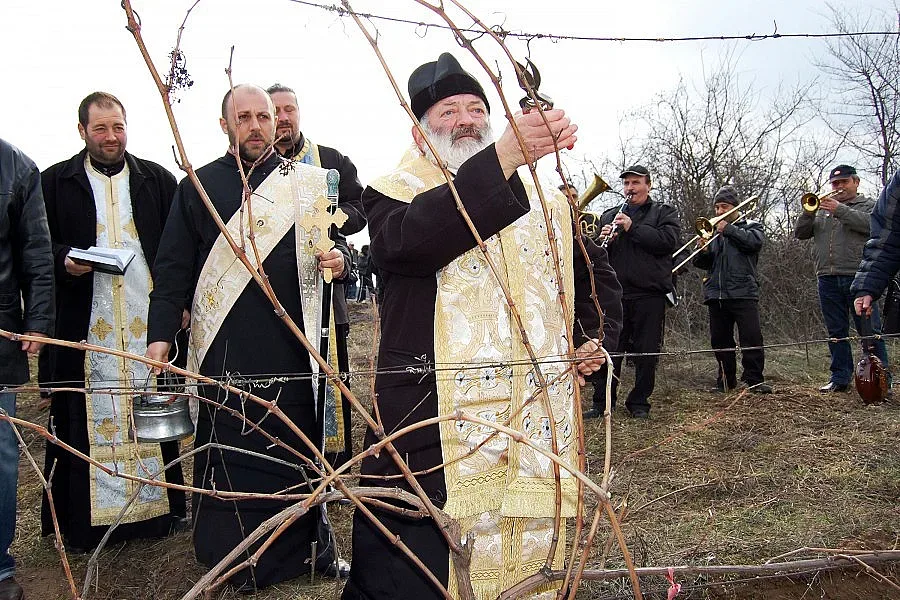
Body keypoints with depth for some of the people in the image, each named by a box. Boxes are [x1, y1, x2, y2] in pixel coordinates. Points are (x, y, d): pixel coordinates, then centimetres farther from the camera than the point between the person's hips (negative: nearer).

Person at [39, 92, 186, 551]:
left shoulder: (158, 181, 10)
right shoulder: (56, 182, 7)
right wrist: (64, 260, -14)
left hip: (150, 323, 1)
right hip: (84, 326, -1)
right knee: (87, 418, 2)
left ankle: (158, 507, 19)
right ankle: (85, 518, 14)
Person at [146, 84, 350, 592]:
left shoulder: (309, 181, 10)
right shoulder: (199, 186, 8)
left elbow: (337, 241, 18)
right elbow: (174, 266, 5)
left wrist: (339, 259, -6)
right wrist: (160, 333, -3)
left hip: (293, 346, 1)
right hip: (226, 350, 0)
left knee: (298, 448, 7)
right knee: (228, 453, 4)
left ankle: (308, 548, 24)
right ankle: (233, 559, 19)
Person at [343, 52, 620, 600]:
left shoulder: (548, 205, 16)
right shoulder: (394, 195, 1)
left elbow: (595, 275, 31)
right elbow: (408, 240, -24)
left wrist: (590, 337, 12)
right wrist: (503, 158, -32)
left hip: (539, 431, 5)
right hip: (428, 429, -4)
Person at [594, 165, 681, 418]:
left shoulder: (663, 213, 9)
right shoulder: (609, 216, 18)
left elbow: (669, 241, -10)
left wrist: (632, 228, -13)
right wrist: (603, 240, -9)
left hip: (650, 295, -2)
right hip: (615, 294, 2)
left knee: (647, 352, 3)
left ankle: (639, 402, 15)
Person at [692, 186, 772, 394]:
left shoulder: (751, 226, 12)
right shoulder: (714, 231, 21)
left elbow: (754, 241, -12)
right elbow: (703, 263, 16)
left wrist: (728, 229, -9)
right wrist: (703, 250, -5)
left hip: (743, 292, -4)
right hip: (716, 293, 4)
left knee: (752, 337, -10)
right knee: (720, 340, 6)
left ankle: (754, 380, -4)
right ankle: (726, 380, 15)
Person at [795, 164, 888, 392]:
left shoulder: (868, 205, 11)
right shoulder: (822, 209, 22)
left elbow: (871, 224, -11)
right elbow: (800, 233, 12)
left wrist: (840, 210, -15)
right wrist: (809, 211, -5)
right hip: (828, 279, 4)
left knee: (869, 330, -5)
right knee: (836, 332, 7)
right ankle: (840, 378, 13)